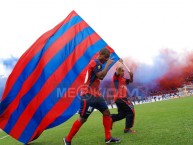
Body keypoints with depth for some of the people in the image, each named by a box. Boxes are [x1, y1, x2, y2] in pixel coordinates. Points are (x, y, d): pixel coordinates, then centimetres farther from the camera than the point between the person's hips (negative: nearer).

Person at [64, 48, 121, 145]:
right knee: (83, 118, -5)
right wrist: (108, 64, -16)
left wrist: (108, 65, 13)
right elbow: (100, 76, -26)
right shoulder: (95, 62, -14)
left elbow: (101, 77, 20)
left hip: (96, 94, 10)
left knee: (106, 112, 9)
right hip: (88, 95, -10)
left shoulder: (97, 63, 15)